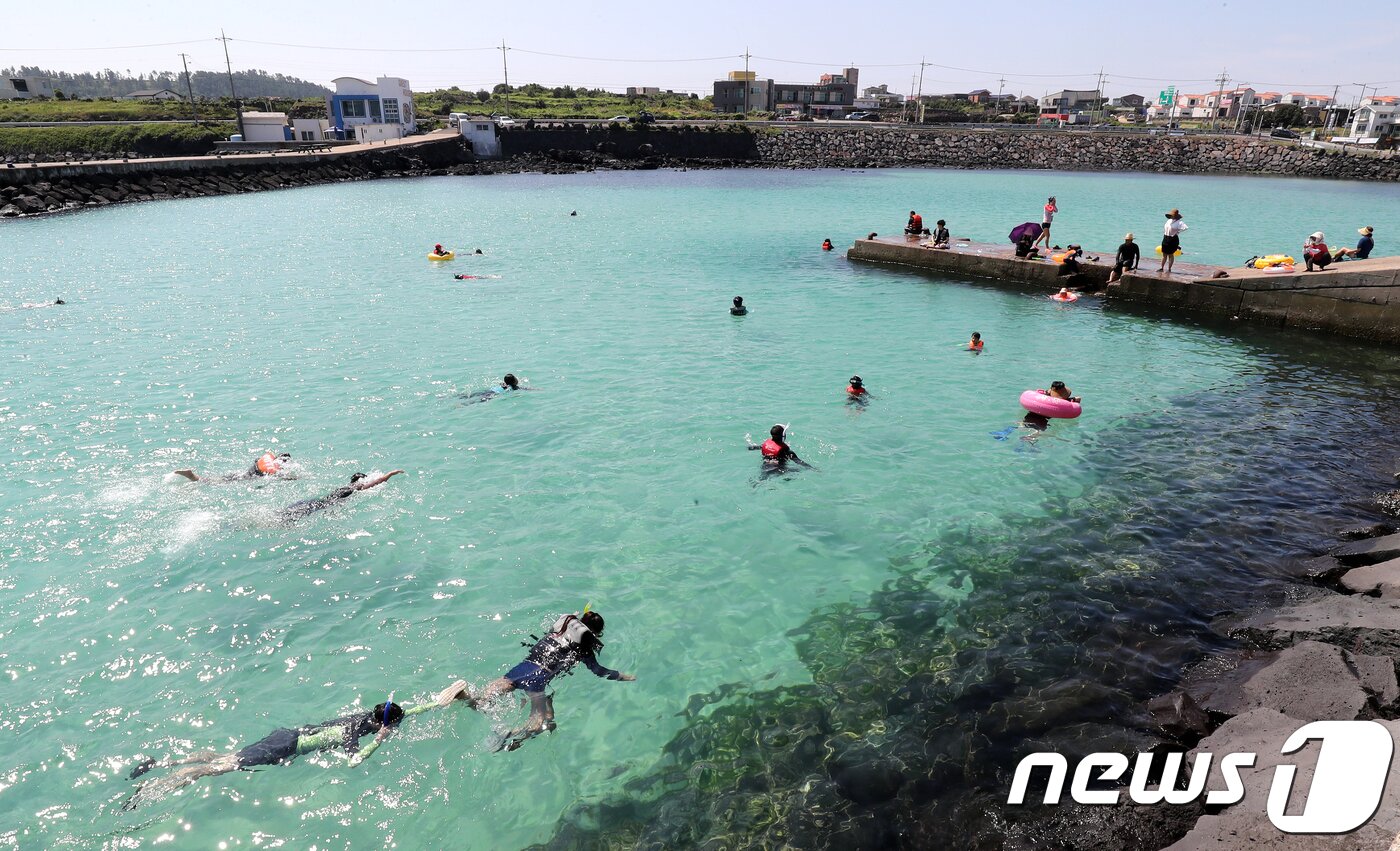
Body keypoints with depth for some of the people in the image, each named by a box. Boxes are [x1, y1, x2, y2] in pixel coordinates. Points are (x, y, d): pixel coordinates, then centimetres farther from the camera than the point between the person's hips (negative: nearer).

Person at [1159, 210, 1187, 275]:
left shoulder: (1179, 222, -13)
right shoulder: (1169, 221, 9)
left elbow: (1185, 227, -28)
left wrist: (1178, 232, -20)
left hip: (1173, 239, -7)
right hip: (1166, 238, 7)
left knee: (1170, 254, 1)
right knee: (1164, 254, 10)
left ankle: (1169, 269, 10)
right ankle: (1162, 268, 17)